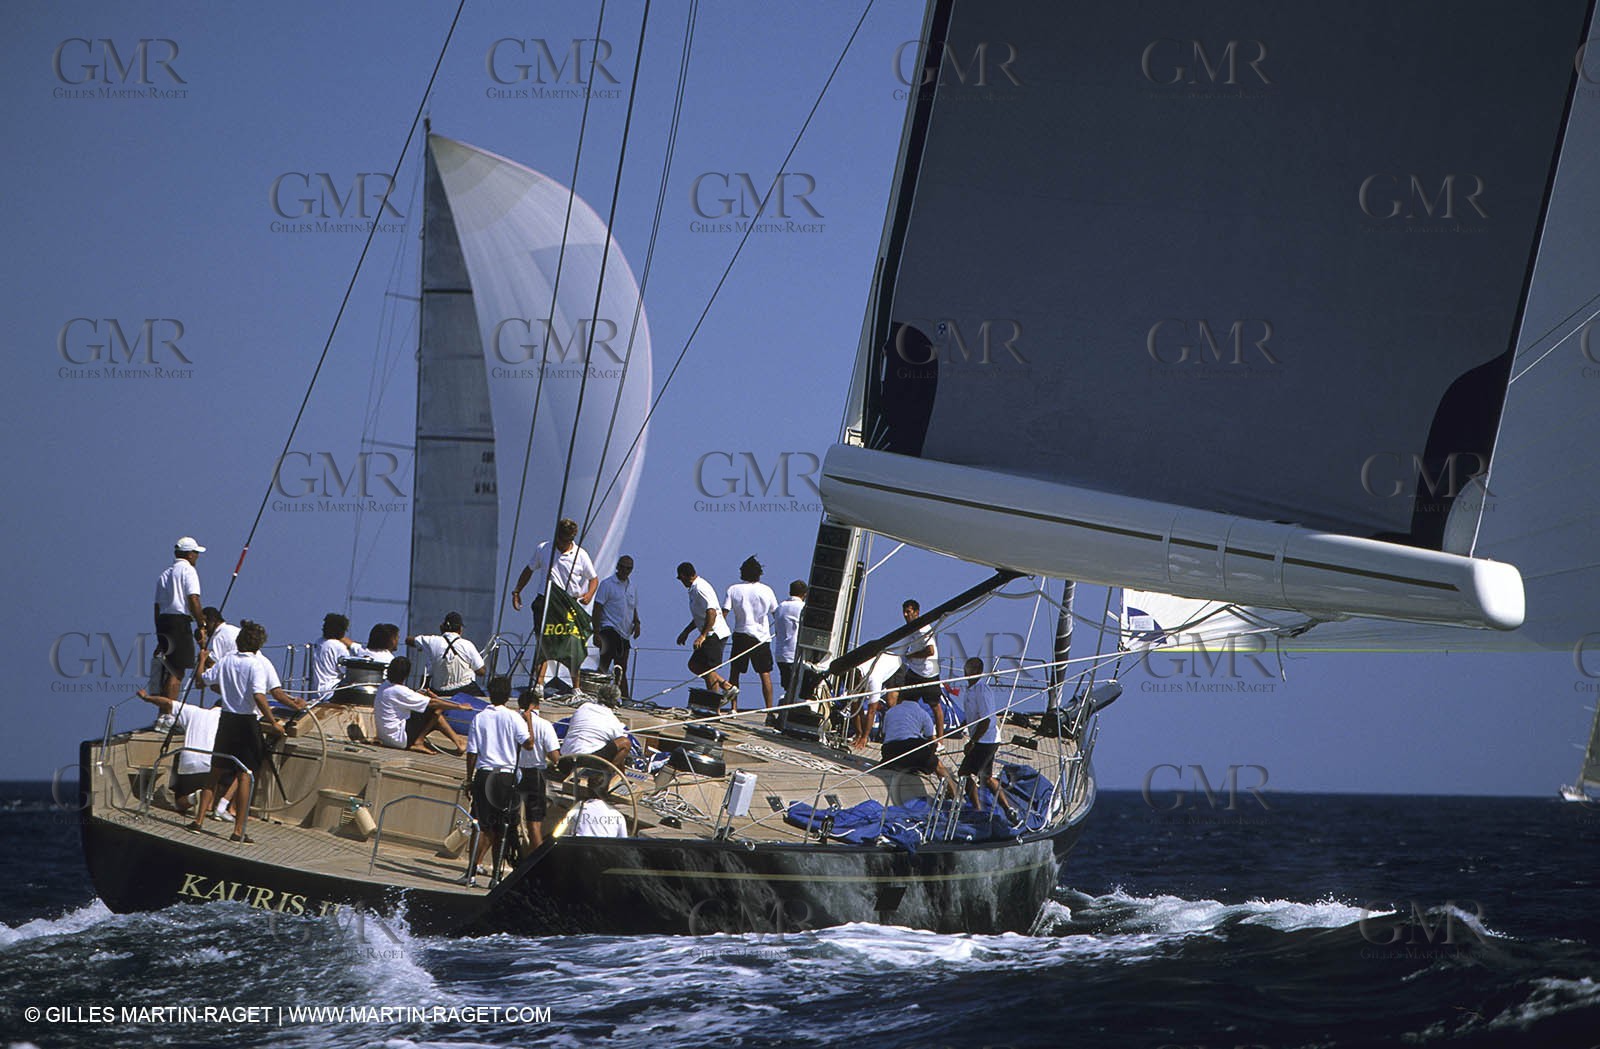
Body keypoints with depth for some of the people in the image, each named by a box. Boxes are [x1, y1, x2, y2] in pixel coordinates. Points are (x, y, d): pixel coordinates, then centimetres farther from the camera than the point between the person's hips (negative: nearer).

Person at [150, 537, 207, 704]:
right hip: (180, 622, -8)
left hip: (163, 621, 8)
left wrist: (159, 633, 20)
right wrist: (201, 626, -12)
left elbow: (157, 606, 18)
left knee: (169, 671, 11)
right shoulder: (188, 570, -3)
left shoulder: (165, 574, 20)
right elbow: (193, 599, -13)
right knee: (177, 672, -8)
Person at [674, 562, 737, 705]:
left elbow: (712, 613, -27)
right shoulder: (694, 589, 15)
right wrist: (686, 631, 27)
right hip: (710, 635, 10)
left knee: (709, 670, -7)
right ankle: (727, 686, 13)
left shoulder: (701, 588, -17)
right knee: (694, 665, 13)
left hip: (715, 634, -10)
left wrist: (702, 636, -28)